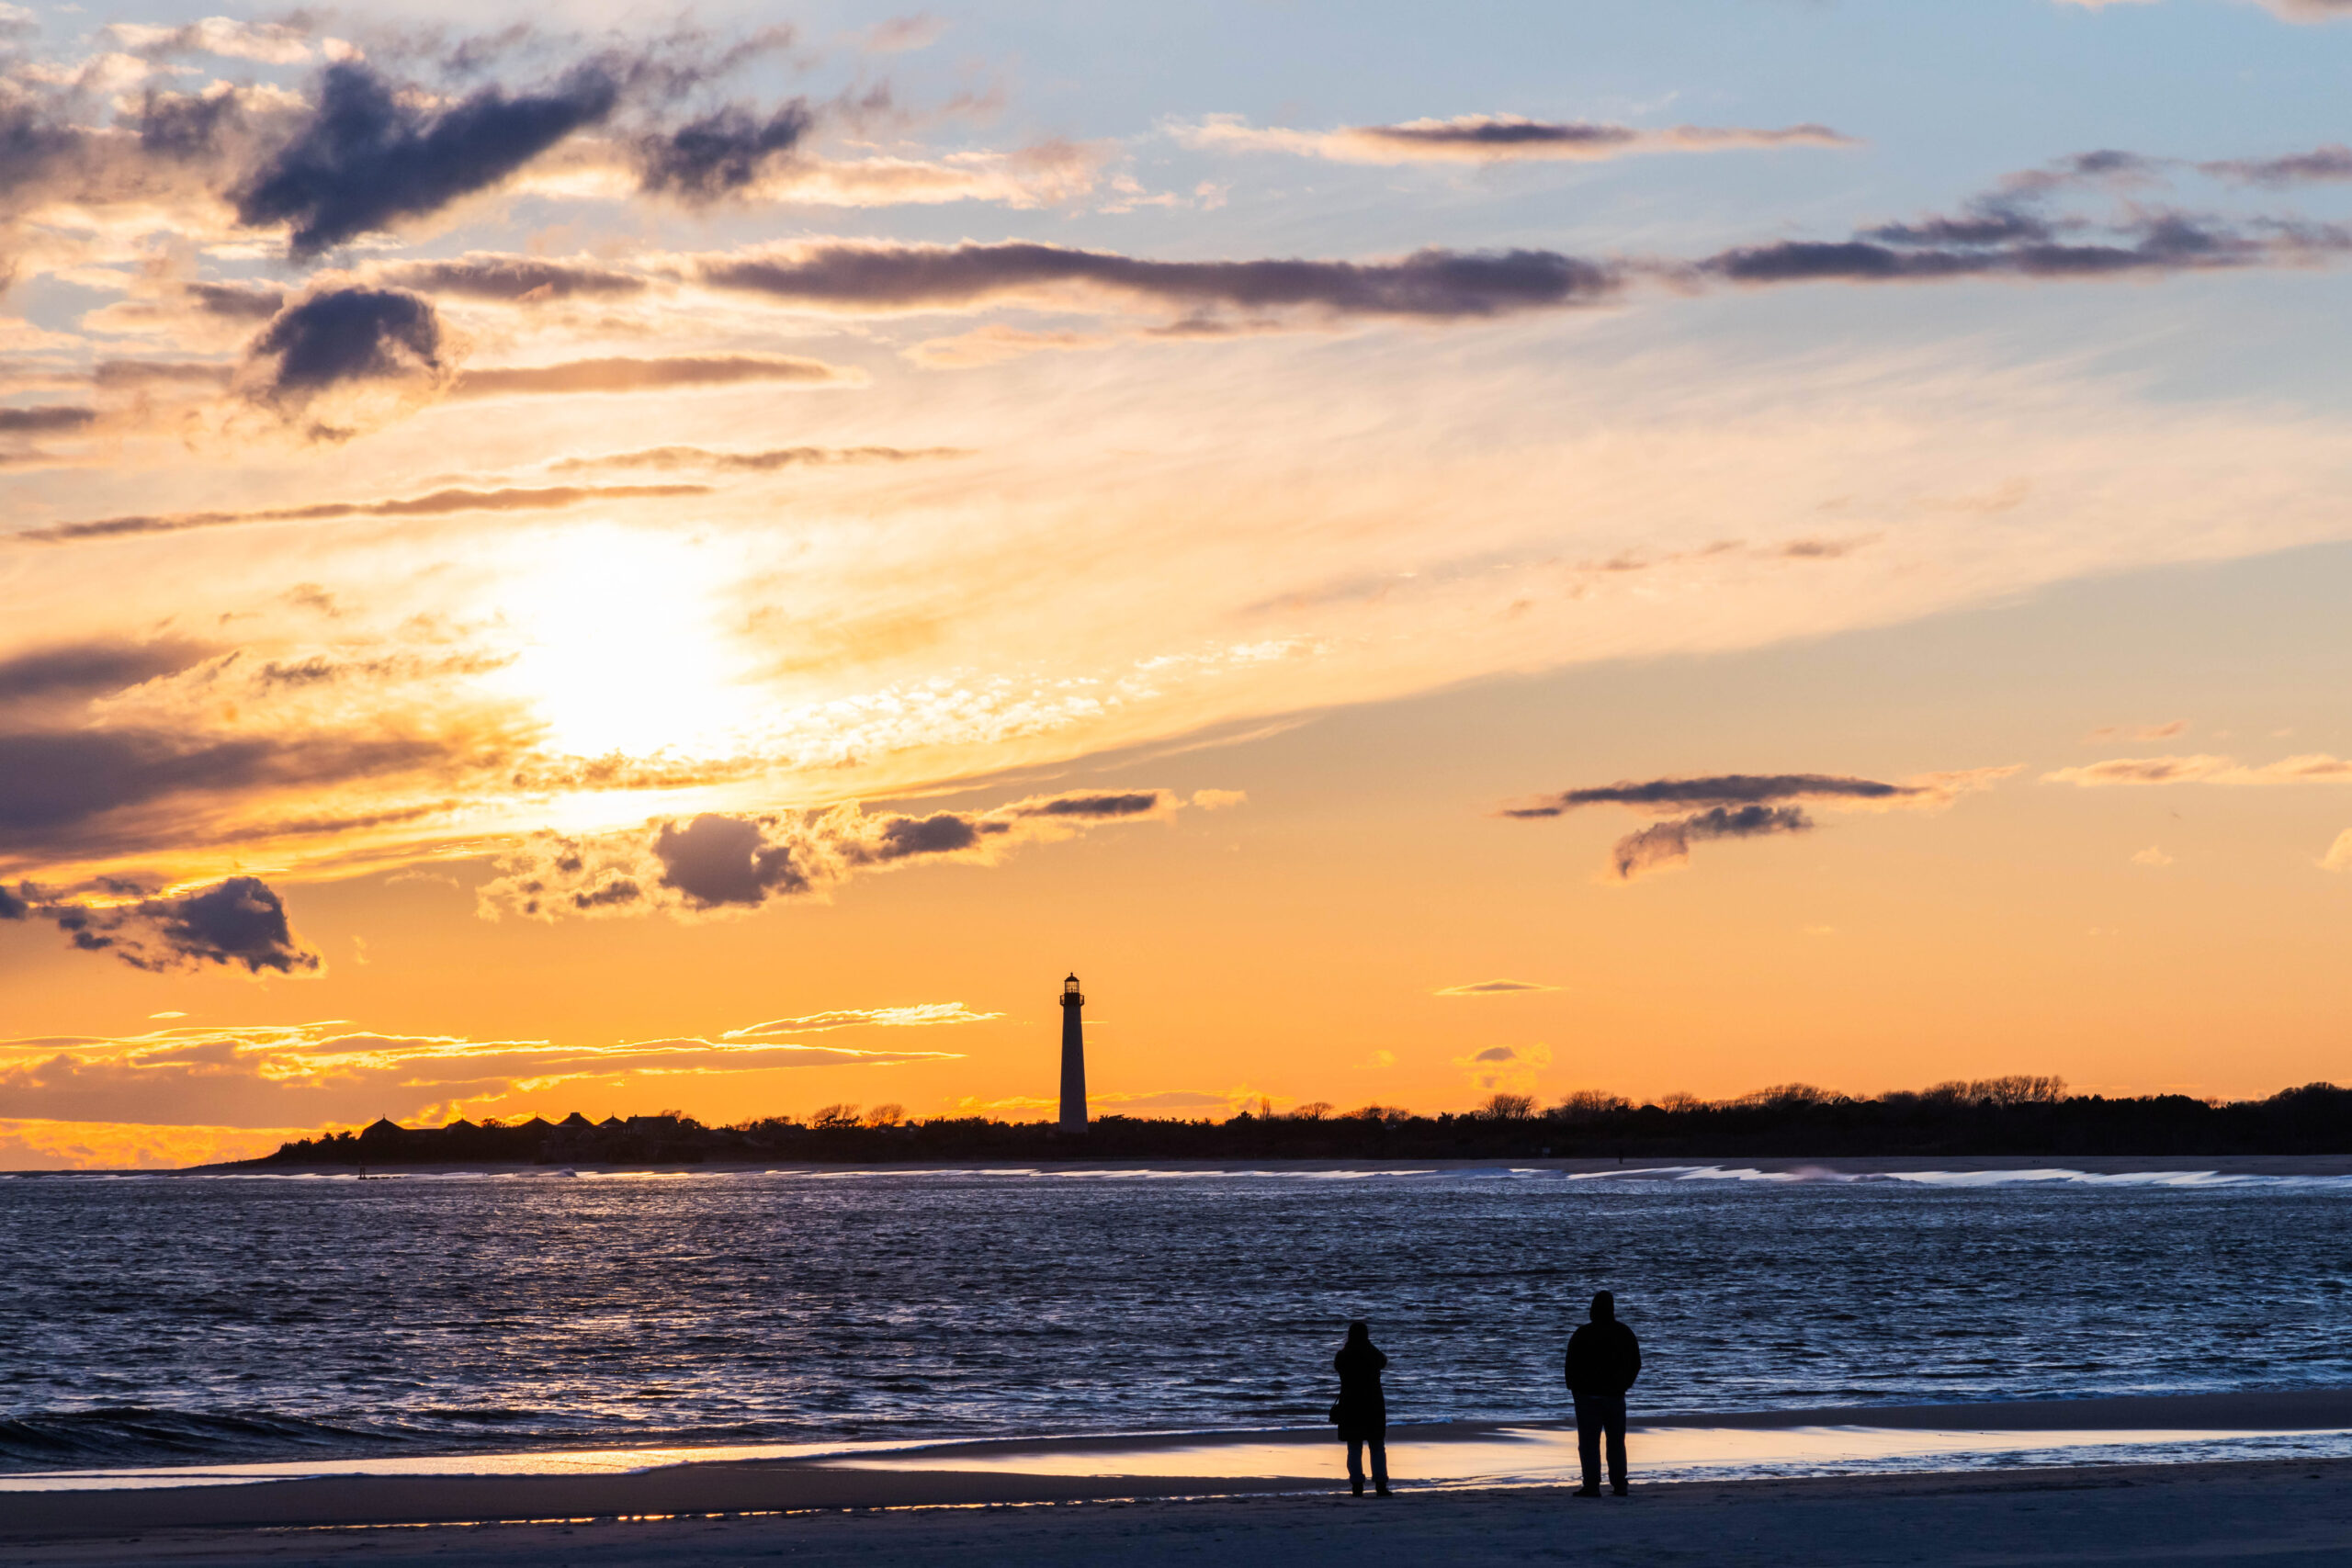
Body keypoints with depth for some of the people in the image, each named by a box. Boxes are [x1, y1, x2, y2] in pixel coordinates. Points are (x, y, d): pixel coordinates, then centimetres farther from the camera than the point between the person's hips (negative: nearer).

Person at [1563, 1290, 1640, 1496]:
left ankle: (1591, 1486, -8)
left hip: (1588, 1396, -4)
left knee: (1589, 1443, -2)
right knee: (1616, 1442, 13)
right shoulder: (1625, 1334, 3)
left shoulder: (1581, 1335, -10)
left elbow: (1571, 1365, -7)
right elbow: (1636, 1364, 10)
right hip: (1616, 1396, 4)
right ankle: (1619, 1485, 11)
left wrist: (1574, 1389, 9)